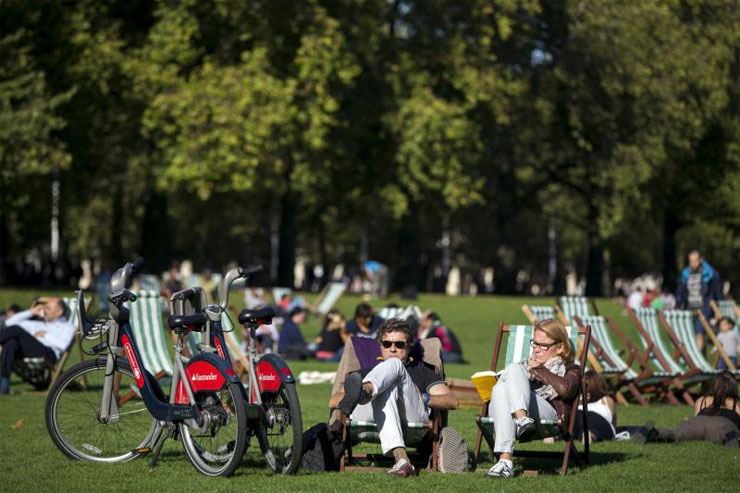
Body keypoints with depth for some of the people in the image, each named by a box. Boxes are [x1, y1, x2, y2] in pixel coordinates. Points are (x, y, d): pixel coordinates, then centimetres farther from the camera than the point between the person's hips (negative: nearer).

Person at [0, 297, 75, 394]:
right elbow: (9, 322, 30)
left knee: (16, 329, -25)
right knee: (10, 343, -33)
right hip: (24, 352, 5)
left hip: (47, 354, -5)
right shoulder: (37, 323, 37)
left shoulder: (67, 327, 21)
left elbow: (63, 344, -3)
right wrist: (31, 312, 25)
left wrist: (45, 335, 1)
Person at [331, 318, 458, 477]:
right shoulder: (367, 372, 39)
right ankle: (401, 458, -59)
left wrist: (424, 398, 2)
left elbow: (452, 402, 20)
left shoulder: (421, 372, 37)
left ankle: (365, 391, -60)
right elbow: (333, 402, 24)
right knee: (385, 391, -34)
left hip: (413, 414, 0)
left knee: (393, 364, -20)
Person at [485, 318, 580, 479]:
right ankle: (505, 460, -47)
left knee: (513, 369, -25)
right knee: (501, 389, -33)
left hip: (548, 415, -3)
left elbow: (565, 389, -2)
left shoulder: (570, 369, 25)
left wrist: (538, 371, 9)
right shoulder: (525, 364, 40)